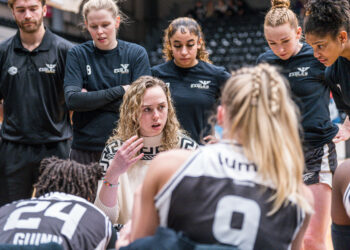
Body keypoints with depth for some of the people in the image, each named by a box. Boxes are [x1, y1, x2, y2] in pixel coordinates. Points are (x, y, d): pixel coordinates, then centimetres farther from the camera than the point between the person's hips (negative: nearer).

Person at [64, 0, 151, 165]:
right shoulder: (77, 54, 5)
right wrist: (120, 90, -9)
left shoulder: (136, 53, 5)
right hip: (85, 150, 0)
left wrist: (90, 98, -7)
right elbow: (72, 100, -8)